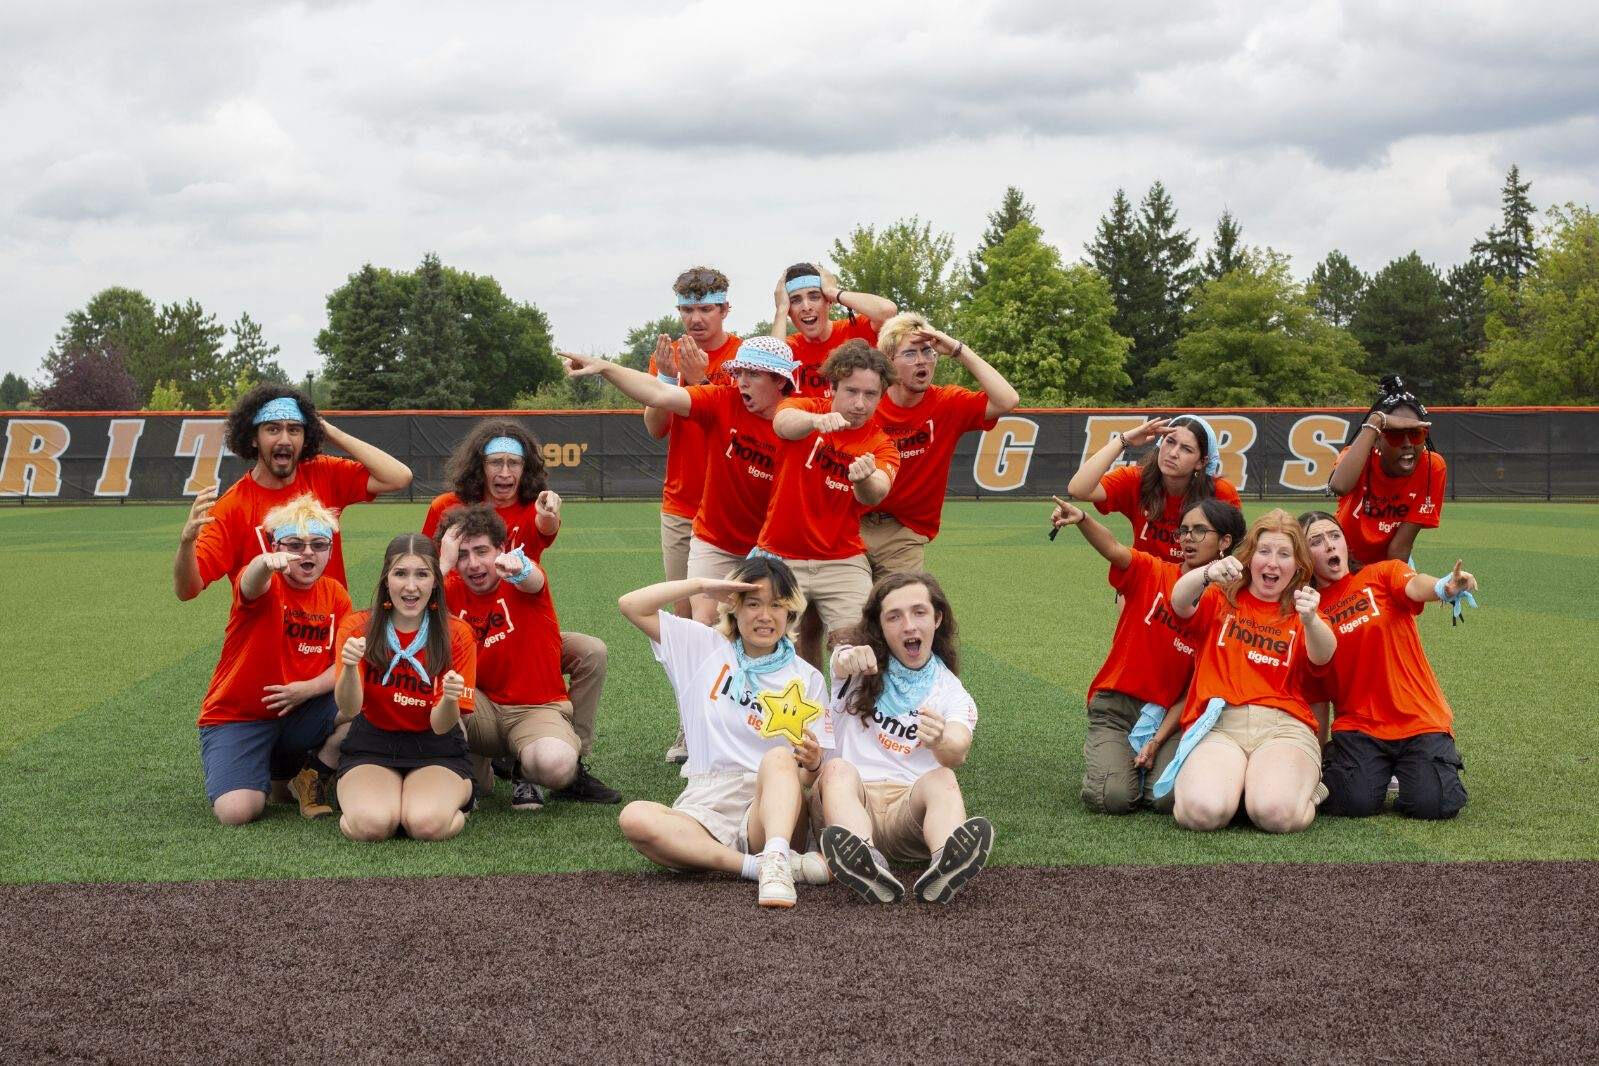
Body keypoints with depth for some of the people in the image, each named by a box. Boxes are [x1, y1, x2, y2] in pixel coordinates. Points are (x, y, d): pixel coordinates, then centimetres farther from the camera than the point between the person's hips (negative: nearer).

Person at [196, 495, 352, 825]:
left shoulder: (336, 595, 1)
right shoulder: (265, 586, -14)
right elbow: (252, 583, -41)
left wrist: (309, 688, -22)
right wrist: (267, 563, -65)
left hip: (300, 713, 4)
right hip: (236, 719, -4)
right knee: (236, 812, -26)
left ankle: (312, 775, 2)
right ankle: (271, 774, 11)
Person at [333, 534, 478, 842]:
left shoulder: (457, 634, -8)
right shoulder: (358, 627, -5)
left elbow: (441, 726, -10)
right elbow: (349, 710, -16)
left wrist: (451, 699, -34)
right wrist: (349, 666, -37)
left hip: (435, 750, 0)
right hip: (371, 747, 0)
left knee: (426, 824, -31)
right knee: (371, 824, -31)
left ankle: (459, 794, 4)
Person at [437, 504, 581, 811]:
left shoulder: (518, 582, -8)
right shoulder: (452, 589, 0)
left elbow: (532, 580, -35)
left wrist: (517, 568, -60)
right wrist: (445, 563, -20)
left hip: (538, 709, -3)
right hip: (482, 709, 3)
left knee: (557, 765, -36)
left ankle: (527, 774, 6)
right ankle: (474, 770, -1)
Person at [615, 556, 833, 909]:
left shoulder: (807, 679, 13)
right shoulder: (705, 648, 16)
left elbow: (812, 777, 8)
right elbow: (631, 605, 10)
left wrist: (813, 764, -16)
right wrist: (703, 585, 5)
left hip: (773, 807, -1)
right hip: (705, 811, 1)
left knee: (779, 757, -34)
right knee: (634, 817, -32)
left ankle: (775, 860, -56)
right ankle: (770, 865, -38)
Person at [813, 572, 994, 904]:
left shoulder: (953, 694, 12)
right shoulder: (857, 667, 14)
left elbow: (958, 752, -11)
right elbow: (844, 660, -14)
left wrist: (940, 743, -37)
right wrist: (850, 660, -41)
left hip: (911, 806, 0)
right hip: (849, 796, 0)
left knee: (942, 779, -29)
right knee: (838, 768, -31)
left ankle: (946, 863, -62)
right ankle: (867, 864, -61)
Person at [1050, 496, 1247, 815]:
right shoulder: (1151, 573, -2)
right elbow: (1112, 549, -25)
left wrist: (1157, 741, -12)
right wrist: (1081, 519, -46)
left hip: (1170, 716, 1)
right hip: (1115, 706, -1)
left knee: (1174, 798, -25)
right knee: (1112, 797, -23)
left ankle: (1150, 759, 10)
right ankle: (1104, 758, 12)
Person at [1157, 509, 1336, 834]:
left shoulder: (1299, 614, 18)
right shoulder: (1221, 600, 17)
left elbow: (1323, 655, -6)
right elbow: (1180, 603, -8)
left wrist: (1310, 621, -31)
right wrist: (1208, 573, -32)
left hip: (1283, 725, 1)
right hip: (1217, 723, -1)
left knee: (1276, 813, -31)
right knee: (1203, 810, -32)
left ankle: (1301, 785, 5)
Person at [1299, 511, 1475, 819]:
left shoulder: (1383, 574, 3)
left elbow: (1415, 586, -22)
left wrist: (1446, 587, -43)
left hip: (1420, 721, -1)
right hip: (1358, 726, 1)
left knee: (1434, 804, -21)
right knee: (1357, 802, -24)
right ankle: (1334, 764, 11)